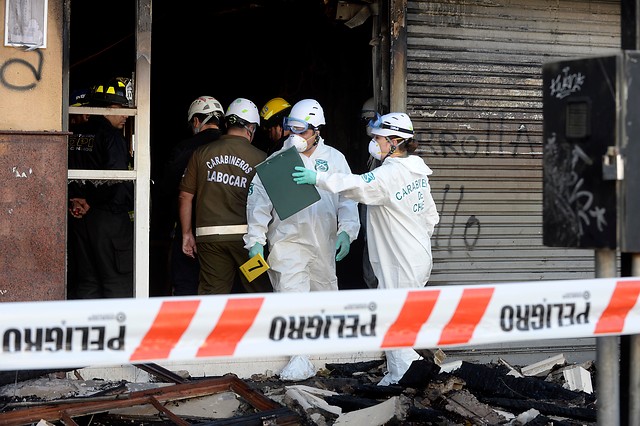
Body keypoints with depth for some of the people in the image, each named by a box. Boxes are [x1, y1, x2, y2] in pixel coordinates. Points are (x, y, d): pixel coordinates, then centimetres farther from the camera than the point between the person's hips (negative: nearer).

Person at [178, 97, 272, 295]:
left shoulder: (201, 153, 6)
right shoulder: (259, 158, -2)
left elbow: (185, 197, 8)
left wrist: (187, 233, 15)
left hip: (209, 235, 2)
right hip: (246, 234, -2)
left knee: (212, 294, 5)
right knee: (260, 291, 7)